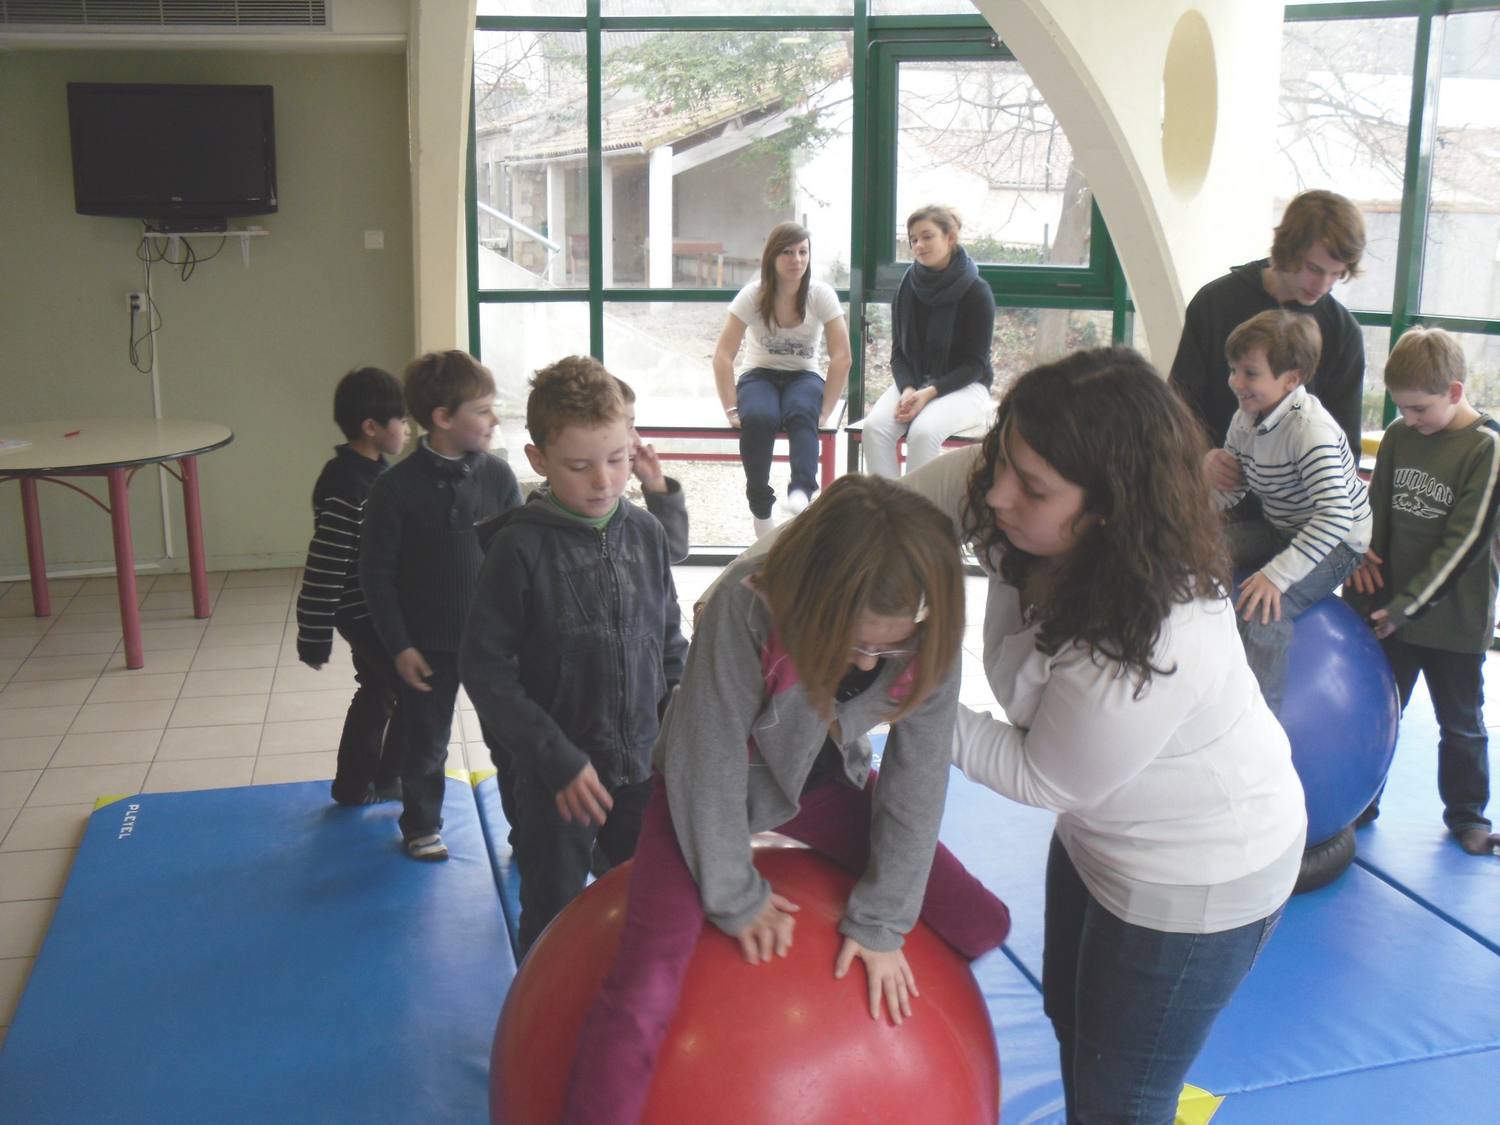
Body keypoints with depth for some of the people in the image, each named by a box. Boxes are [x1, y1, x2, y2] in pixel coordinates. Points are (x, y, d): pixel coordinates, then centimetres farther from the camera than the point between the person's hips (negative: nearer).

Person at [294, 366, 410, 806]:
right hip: (366, 614, -9)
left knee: (378, 691, 18)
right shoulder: (345, 489, -26)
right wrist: (314, 638, -21)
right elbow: (322, 569, -24)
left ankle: (354, 785, 31)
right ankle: (388, 780, 18)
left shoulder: (375, 470, 5)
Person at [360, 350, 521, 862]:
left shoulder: (497, 475, -5)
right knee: (425, 744, 14)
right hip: (428, 645, -2)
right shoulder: (397, 487, -13)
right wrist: (398, 646, -10)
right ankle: (421, 826, 36)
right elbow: (376, 573, -8)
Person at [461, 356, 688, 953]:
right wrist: (558, 759, -16)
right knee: (554, 925, 11)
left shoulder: (646, 533, 1)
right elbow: (484, 667, -12)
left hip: (643, 768, 4)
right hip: (553, 779, -3)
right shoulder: (522, 545, -12)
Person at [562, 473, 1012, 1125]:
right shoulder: (746, 608, -37)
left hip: (825, 780, 4)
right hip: (711, 789, -4)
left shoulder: (928, 637, -25)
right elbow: (708, 762, -27)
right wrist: (737, 899, -16)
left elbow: (915, 780, -14)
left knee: (982, 925, 1)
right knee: (643, 995, -23)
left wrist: (880, 922, -9)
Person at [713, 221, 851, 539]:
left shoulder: (821, 295, -9)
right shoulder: (753, 295, -9)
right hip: (760, 376, 0)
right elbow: (723, 355, -12)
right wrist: (732, 410, -19)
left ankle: (801, 494, -54)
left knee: (801, 413, -36)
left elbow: (842, 357, -12)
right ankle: (761, 510, -24)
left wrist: (824, 411, -19)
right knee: (758, 419, -35)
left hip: (804, 378, 0)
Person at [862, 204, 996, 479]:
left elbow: (974, 364, -9)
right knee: (874, 427, -26)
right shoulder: (909, 286, 6)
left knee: (923, 431, -34)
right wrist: (908, 390, -15)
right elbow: (898, 352, 6)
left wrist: (929, 393, -22)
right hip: (913, 382, 4)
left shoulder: (976, 292, -7)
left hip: (965, 386, -4)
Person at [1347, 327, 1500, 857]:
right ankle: (1360, 802, 26)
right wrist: (1365, 565, -5)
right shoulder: (1398, 434, 0)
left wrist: (1404, 606, -18)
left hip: (1453, 619, -4)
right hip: (1388, 609, 4)